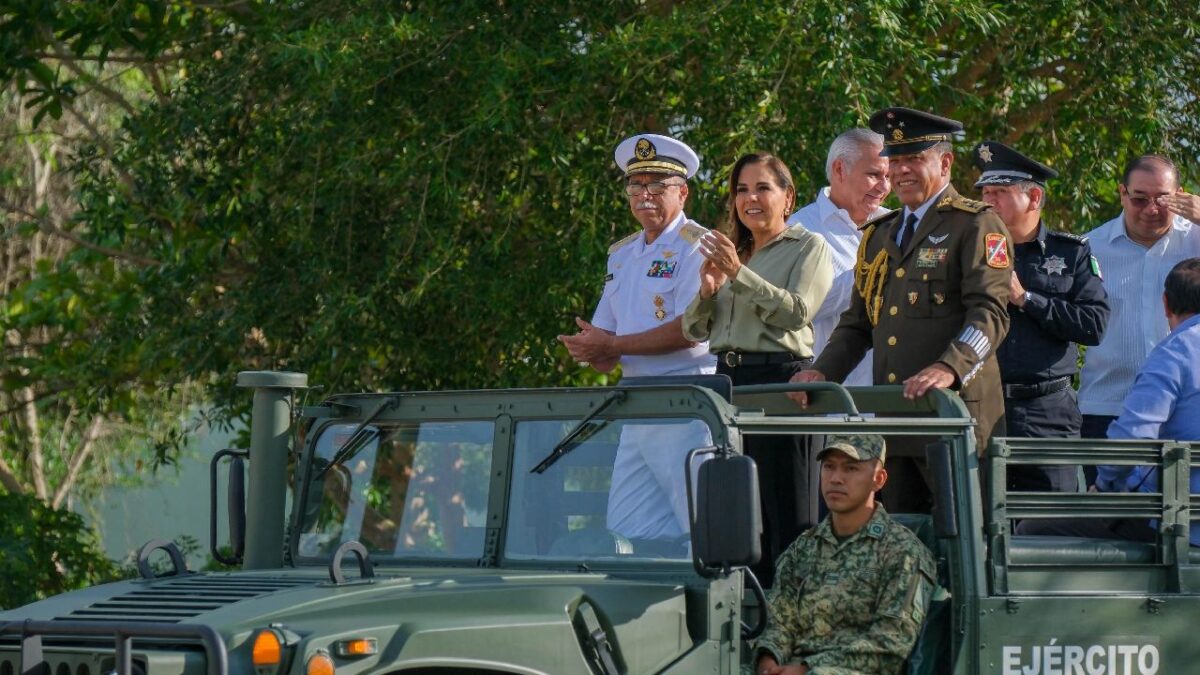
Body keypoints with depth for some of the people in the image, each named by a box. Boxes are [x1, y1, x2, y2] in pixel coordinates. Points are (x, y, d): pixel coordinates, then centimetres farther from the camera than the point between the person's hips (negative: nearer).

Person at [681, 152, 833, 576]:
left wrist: (739, 275, -19)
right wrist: (707, 291, -3)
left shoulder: (808, 248, 3)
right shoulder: (728, 251, 21)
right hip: (728, 380, 6)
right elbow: (695, 331, 17)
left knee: (787, 520, -8)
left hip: (781, 378, -6)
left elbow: (796, 312, -13)